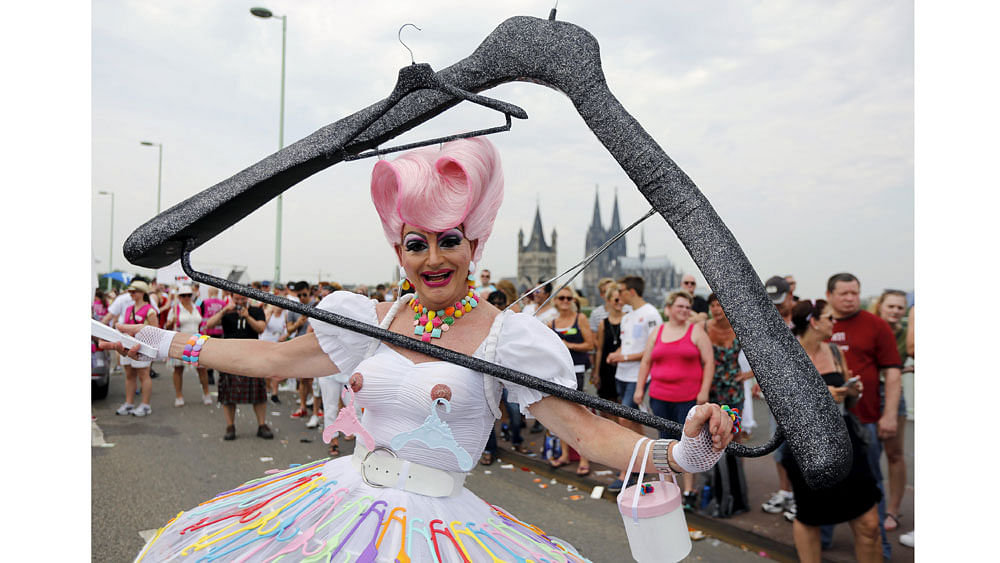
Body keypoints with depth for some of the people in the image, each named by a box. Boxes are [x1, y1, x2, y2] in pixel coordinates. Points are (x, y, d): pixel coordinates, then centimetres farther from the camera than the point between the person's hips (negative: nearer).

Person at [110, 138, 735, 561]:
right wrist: (162, 343, 17)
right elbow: (274, 358, 13)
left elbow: (588, 431, -14)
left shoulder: (506, 336, -10)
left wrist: (679, 451, -31)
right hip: (343, 494, 5)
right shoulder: (373, 320, 3)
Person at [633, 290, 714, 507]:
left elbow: (709, 362, -4)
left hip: (689, 398, -3)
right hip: (660, 398, 4)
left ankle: (689, 491, 10)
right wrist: (639, 388, 9)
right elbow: (646, 362, 14)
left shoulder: (696, 331, 0)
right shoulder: (657, 333, 10)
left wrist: (704, 391, -11)